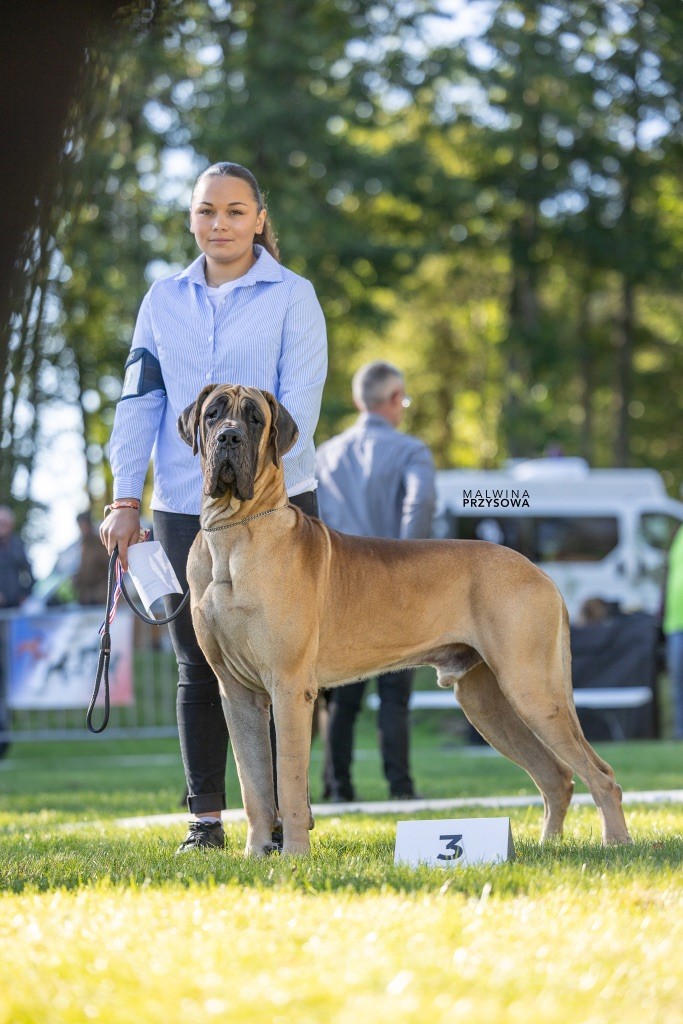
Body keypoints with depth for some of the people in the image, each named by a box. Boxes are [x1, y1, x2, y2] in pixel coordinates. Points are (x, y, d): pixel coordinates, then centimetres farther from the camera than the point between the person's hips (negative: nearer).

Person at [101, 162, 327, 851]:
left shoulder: (290, 296, 1)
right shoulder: (165, 299, 12)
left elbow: (299, 401, -7)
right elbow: (140, 398, 9)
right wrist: (125, 498, 0)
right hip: (183, 508, 3)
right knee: (198, 664, 3)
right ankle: (205, 816, 8)